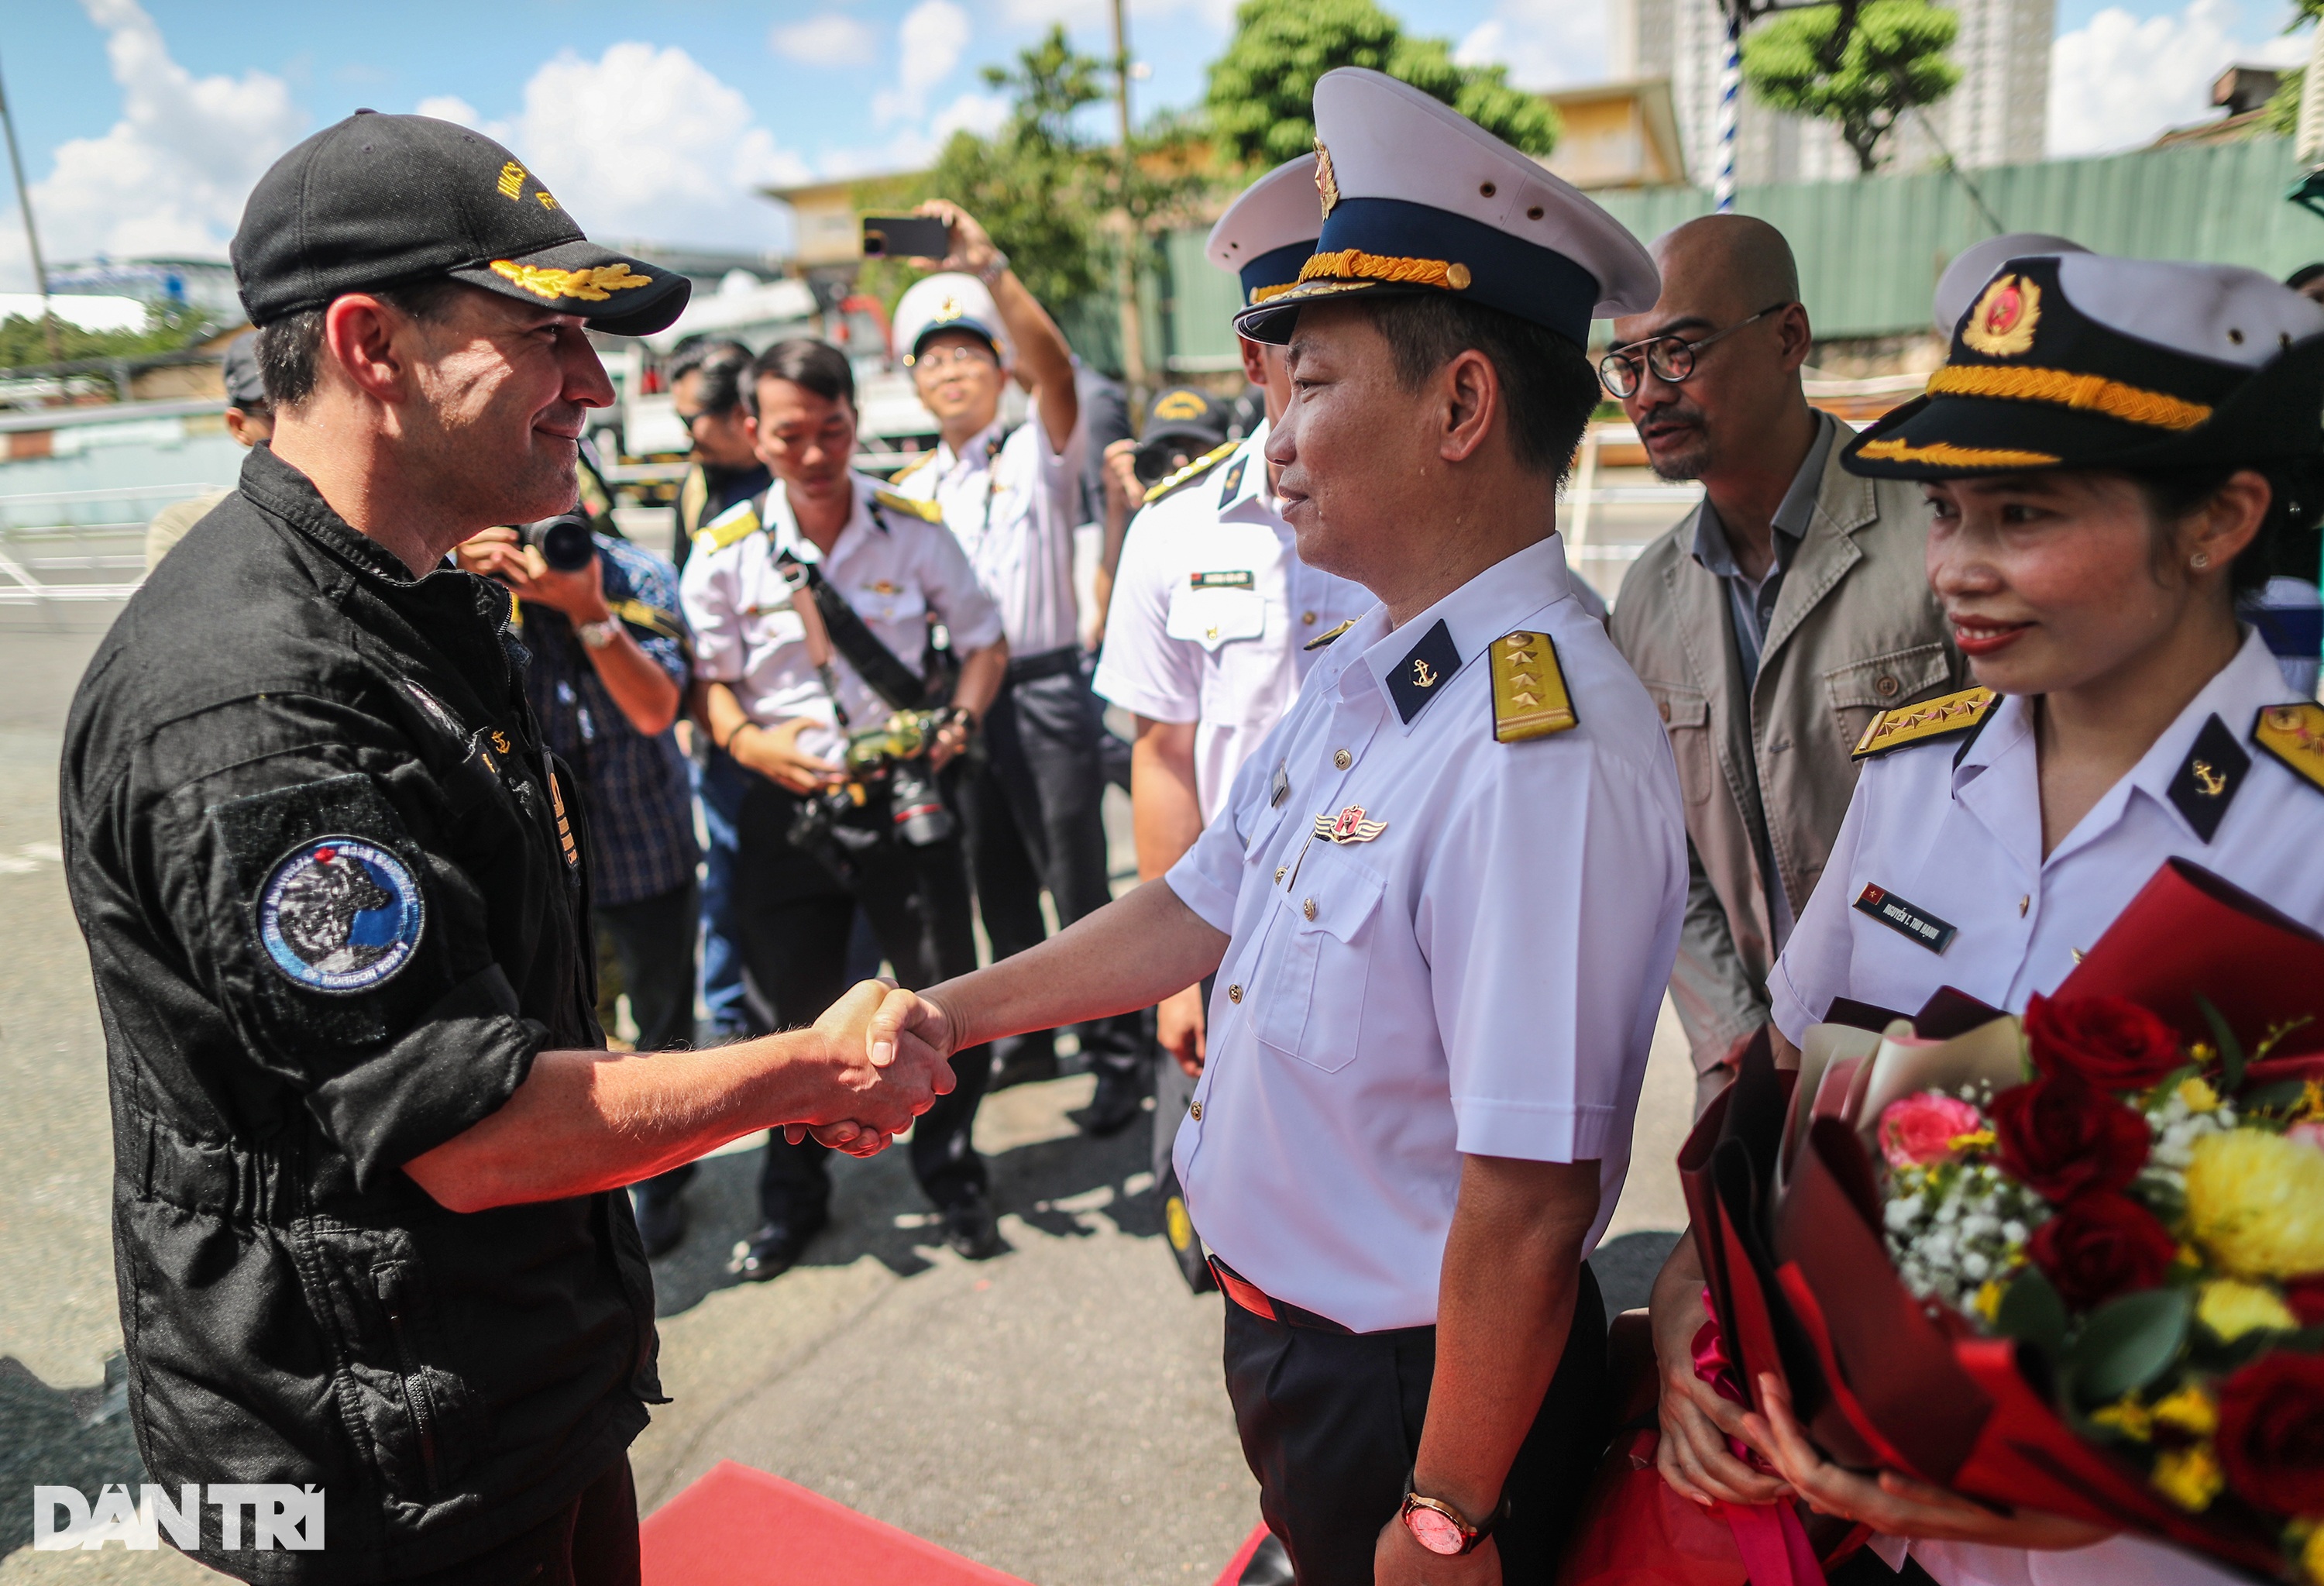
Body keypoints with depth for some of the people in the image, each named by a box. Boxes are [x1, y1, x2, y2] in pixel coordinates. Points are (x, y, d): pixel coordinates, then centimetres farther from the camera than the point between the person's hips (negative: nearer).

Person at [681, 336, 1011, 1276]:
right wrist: (750, 742, -18)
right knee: (791, 1011, 11)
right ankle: (793, 1196, 35)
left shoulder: (914, 528, -3)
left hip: (903, 799, 0)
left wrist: (960, 717, -11)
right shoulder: (725, 552, -4)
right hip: (784, 809, 0)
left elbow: (984, 642, 7)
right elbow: (707, 679, 2)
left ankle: (951, 1174, 31)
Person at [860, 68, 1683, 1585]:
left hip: (1420, 1389, -8)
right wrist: (959, 1010, 8)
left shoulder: (1542, 748, -31)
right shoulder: (1365, 669, 0)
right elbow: (1202, 907, 8)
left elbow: (1528, 1203, -29)